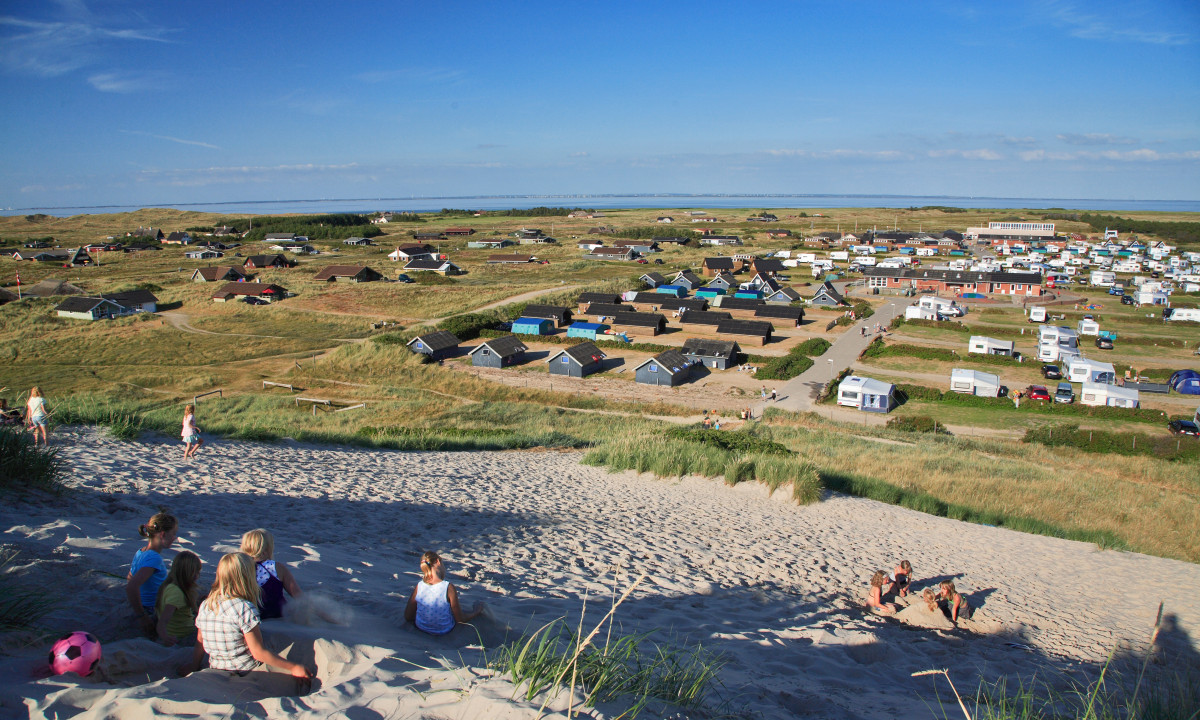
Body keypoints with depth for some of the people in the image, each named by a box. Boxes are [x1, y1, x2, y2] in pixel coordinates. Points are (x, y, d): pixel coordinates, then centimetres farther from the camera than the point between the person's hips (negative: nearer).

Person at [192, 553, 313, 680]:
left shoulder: (204, 605, -1)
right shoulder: (245, 608, -22)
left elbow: (200, 641, 12)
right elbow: (259, 653, -21)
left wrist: (195, 665, 30)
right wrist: (293, 667, -16)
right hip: (247, 672, -8)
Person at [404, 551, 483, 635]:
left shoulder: (419, 586, -16)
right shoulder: (449, 588, -25)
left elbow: (408, 617, -6)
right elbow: (460, 619, -15)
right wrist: (477, 611, 3)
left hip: (421, 628, 3)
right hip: (444, 631, -3)